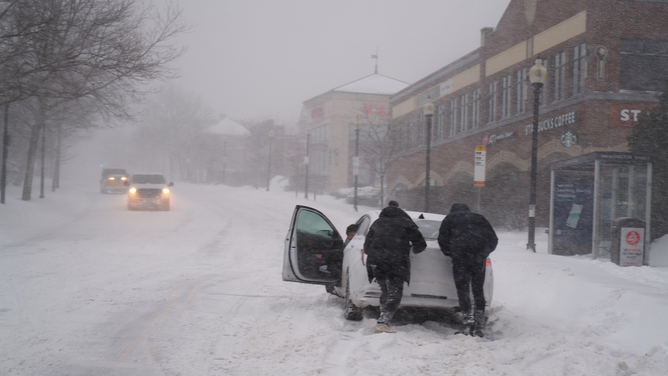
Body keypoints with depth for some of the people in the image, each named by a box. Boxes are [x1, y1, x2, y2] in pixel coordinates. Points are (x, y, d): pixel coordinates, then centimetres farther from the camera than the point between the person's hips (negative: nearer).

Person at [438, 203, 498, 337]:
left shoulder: (450, 218, 16)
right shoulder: (479, 218, 24)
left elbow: (442, 240, 5)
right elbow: (493, 239, 20)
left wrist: (450, 253, 18)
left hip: (460, 257, -3)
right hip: (479, 258, 3)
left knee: (463, 290, 0)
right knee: (478, 290, 10)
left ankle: (468, 321, -14)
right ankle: (480, 327, 7)